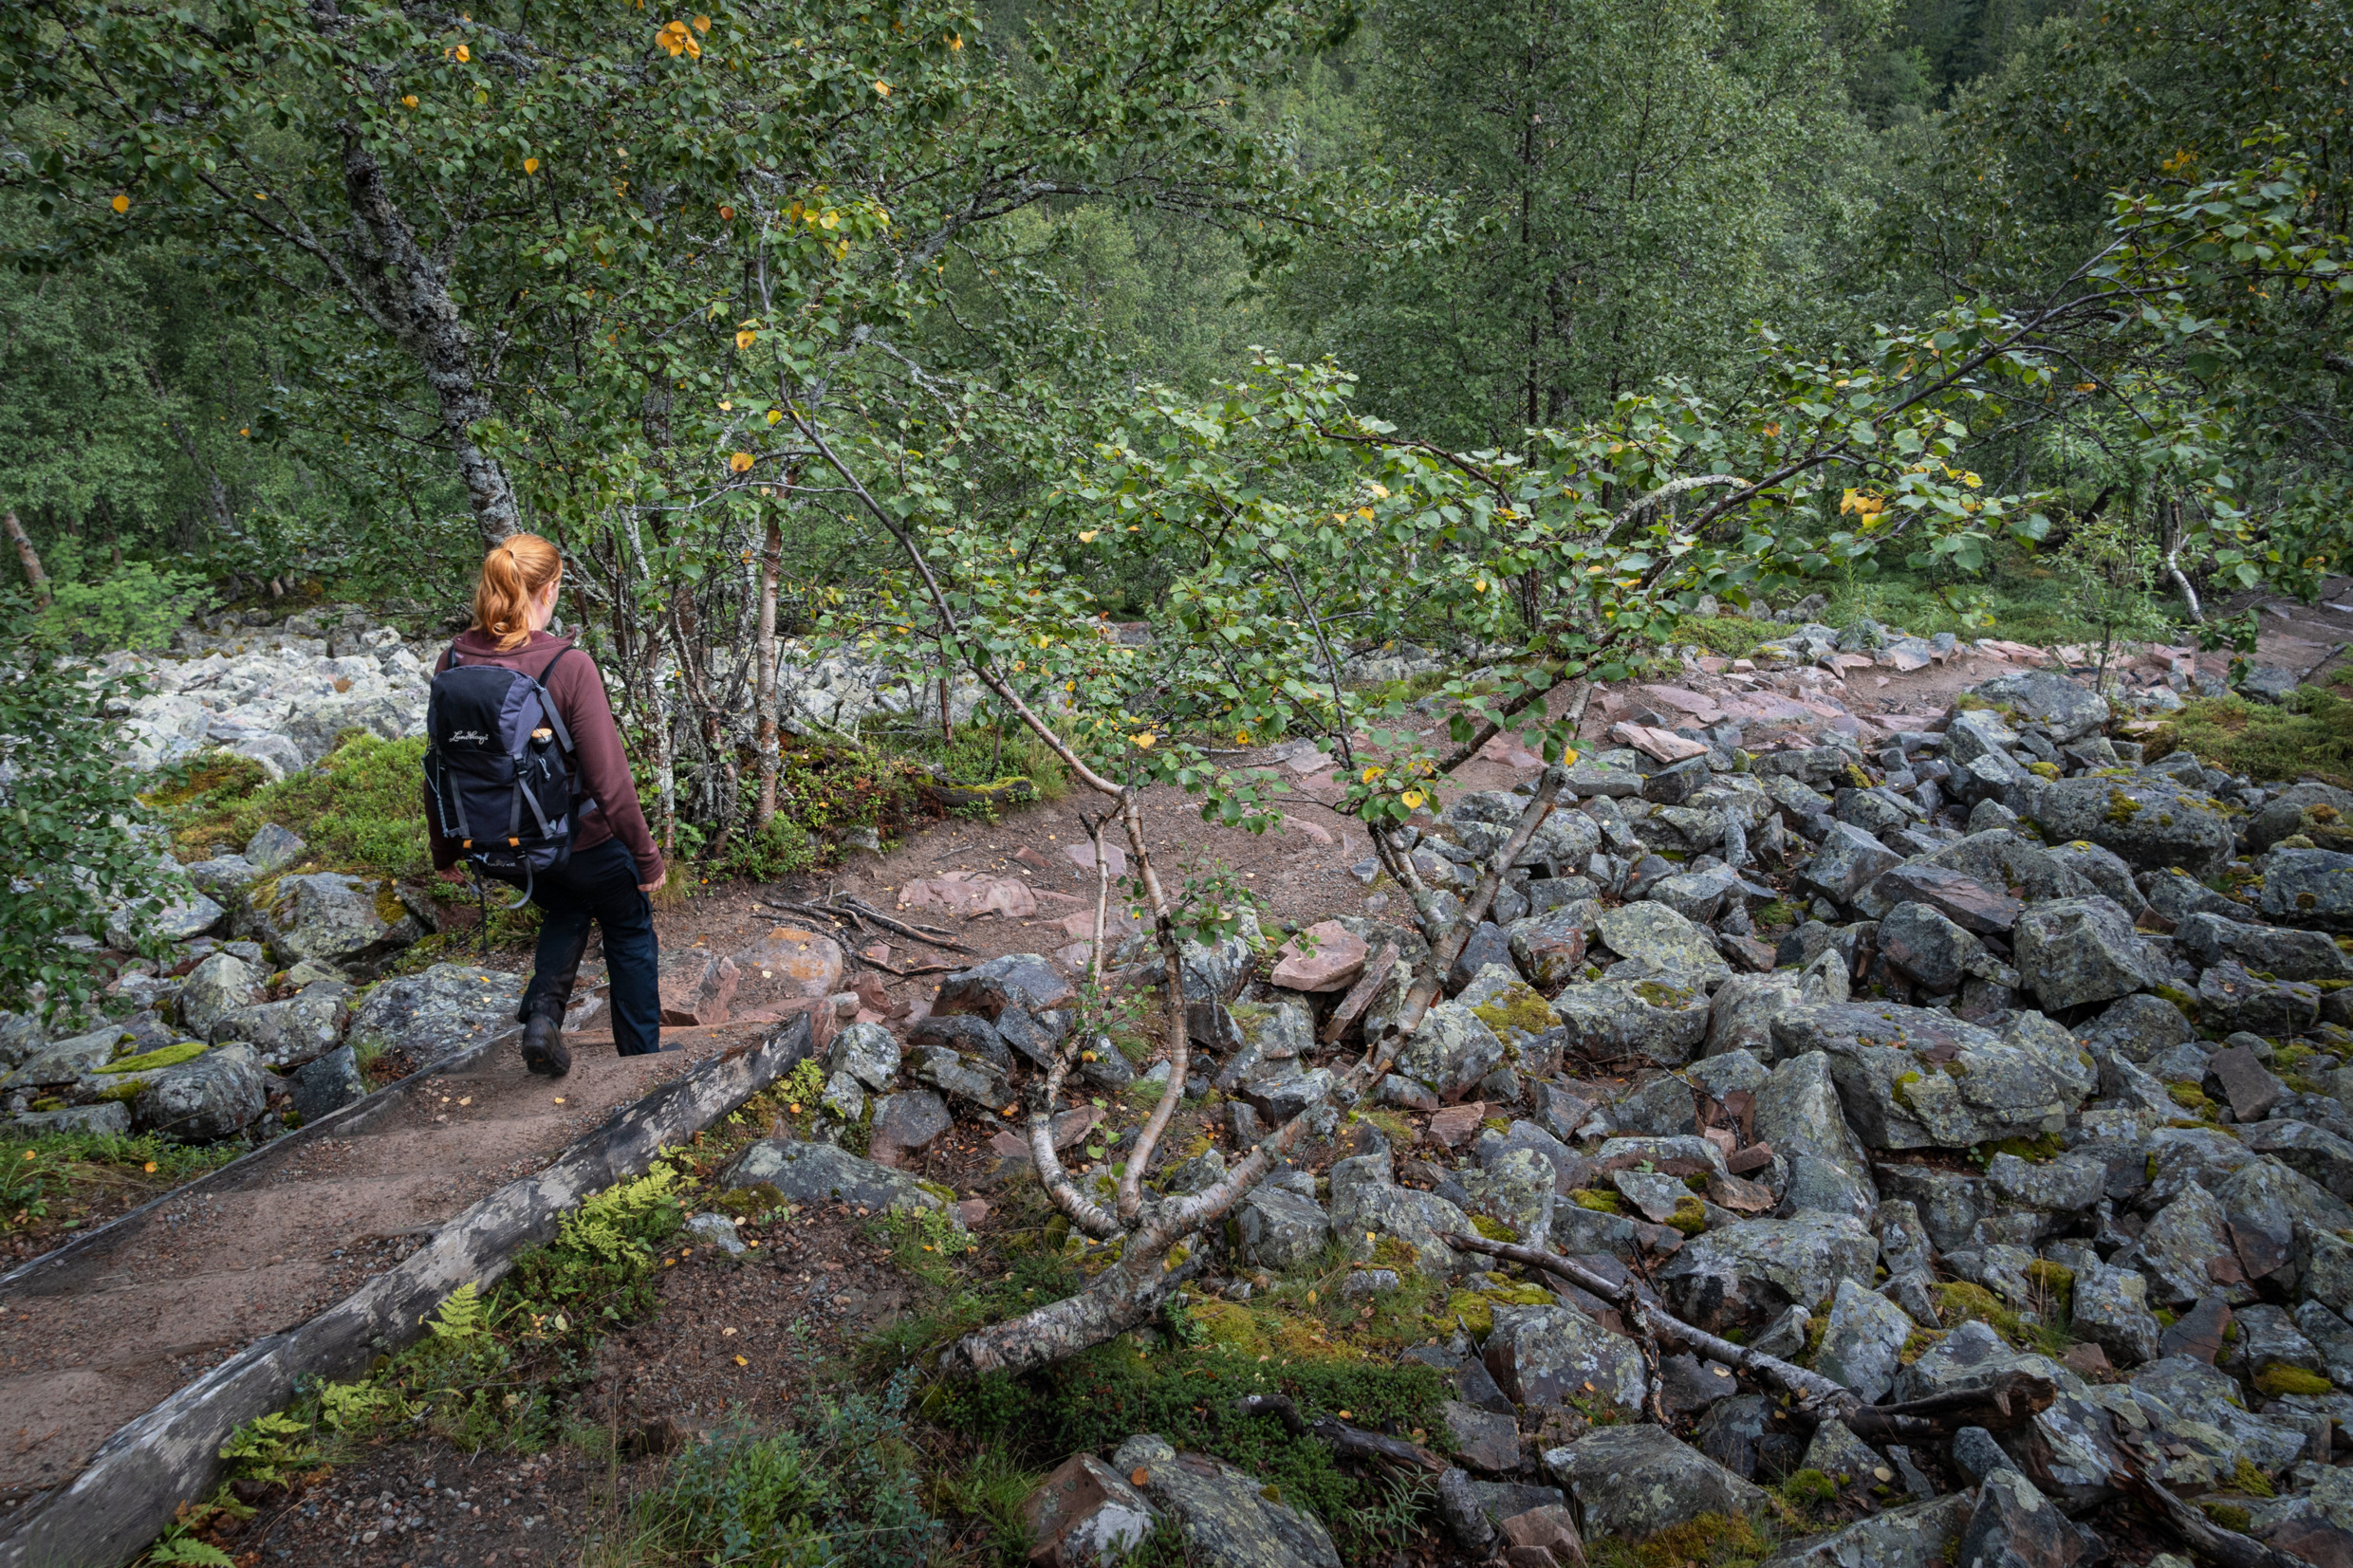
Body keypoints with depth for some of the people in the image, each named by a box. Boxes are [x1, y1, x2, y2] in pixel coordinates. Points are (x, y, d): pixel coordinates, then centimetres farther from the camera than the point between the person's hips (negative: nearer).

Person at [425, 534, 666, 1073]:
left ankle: (542, 1013, 12)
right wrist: (647, 856, -10)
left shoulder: (453, 663, -9)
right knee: (630, 933, 21)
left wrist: (444, 852, 15)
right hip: (582, 839, -5)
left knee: (566, 911, 33)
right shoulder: (568, 666, -25)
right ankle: (642, 1057, 31)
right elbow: (609, 778, -23)